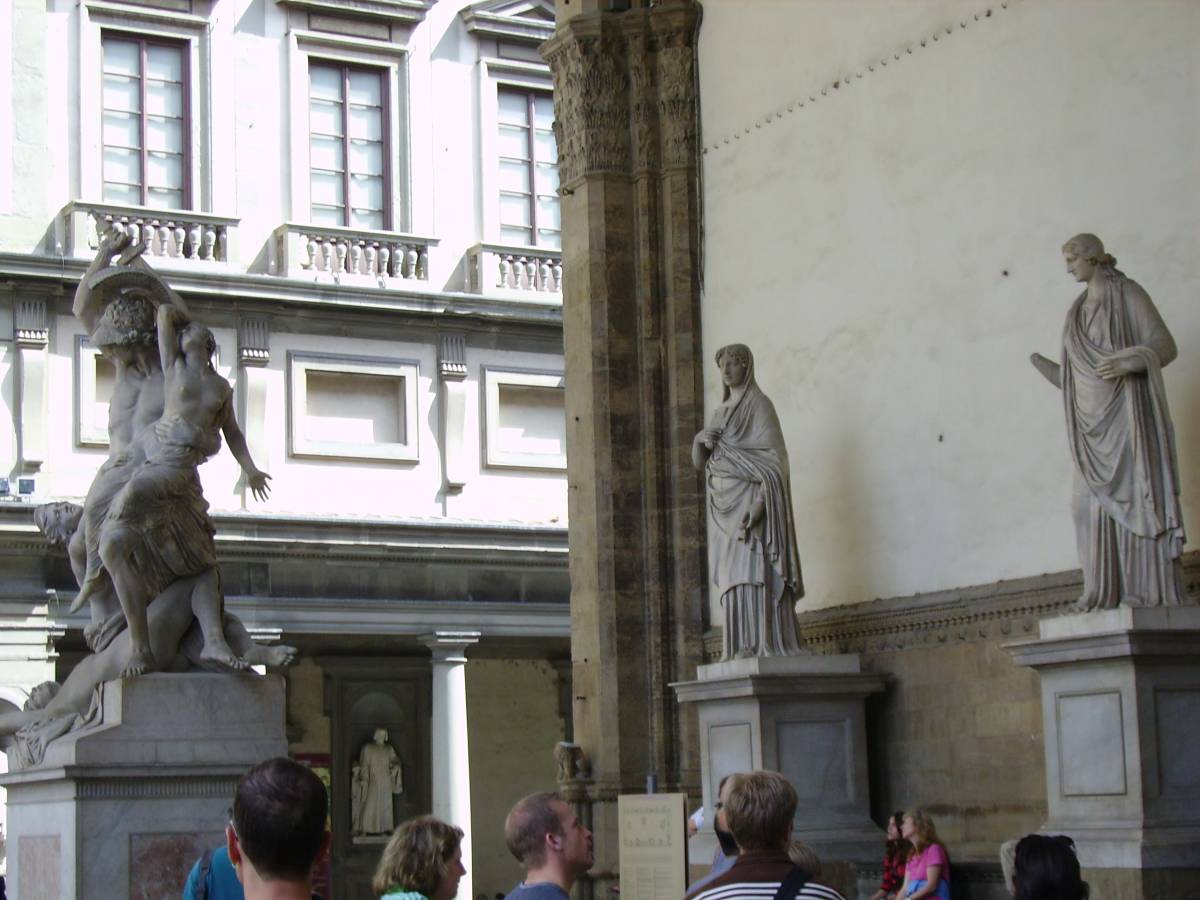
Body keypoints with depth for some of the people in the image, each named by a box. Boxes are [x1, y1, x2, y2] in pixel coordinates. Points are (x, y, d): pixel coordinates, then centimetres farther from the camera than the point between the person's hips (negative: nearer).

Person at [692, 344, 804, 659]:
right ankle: (743, 650, -2)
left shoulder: (759, 404, -2)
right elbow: (699, 460, 16)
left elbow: (774, 456, -11)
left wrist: (760, 502, -25)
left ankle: (766, 646, -19)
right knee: (734, 574, 1)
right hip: (726, 504, 8)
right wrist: (701, 438, -9)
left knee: (753, 570, -15)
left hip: (750, 499, -7)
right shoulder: (721, 411, 21)